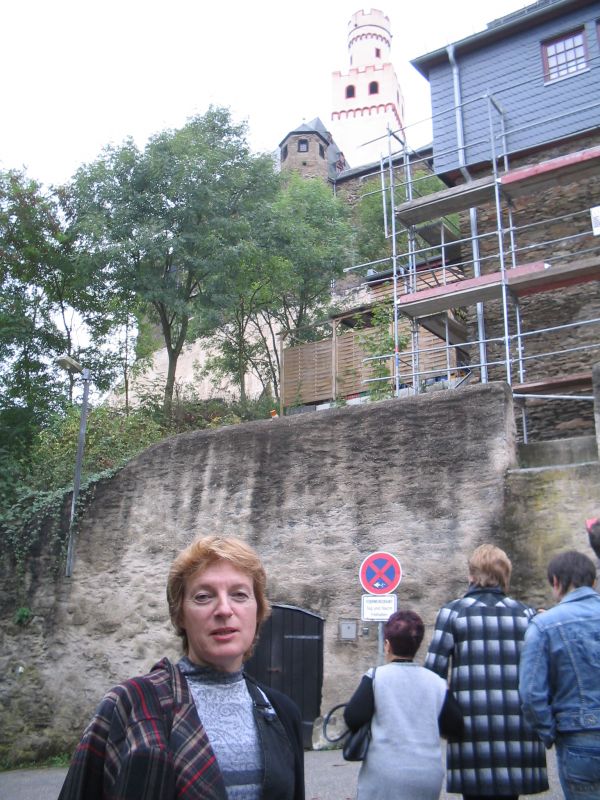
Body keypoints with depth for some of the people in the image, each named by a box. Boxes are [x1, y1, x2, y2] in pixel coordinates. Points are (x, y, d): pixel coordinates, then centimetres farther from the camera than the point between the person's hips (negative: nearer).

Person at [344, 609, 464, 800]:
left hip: (385, 777, -3)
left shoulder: (376, 677, -6)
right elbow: (455, 728, 4)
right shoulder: (437, 683, 2)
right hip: (429, 777, 3)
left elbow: (353, 718, -13)